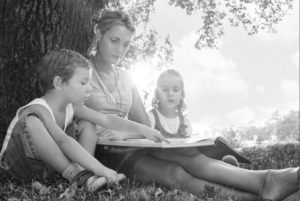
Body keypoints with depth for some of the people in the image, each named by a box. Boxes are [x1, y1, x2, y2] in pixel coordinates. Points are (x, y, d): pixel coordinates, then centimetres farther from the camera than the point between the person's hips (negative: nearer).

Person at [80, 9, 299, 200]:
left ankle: (265, 181, -41)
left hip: (133, 145, 4)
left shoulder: (125, 78, 14)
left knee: (188, 157, -25)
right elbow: (81, 124, -12)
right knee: (174, 173, -29)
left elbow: (146, 127, 10)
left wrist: (126, 134, -11)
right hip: (104, 153, -4)